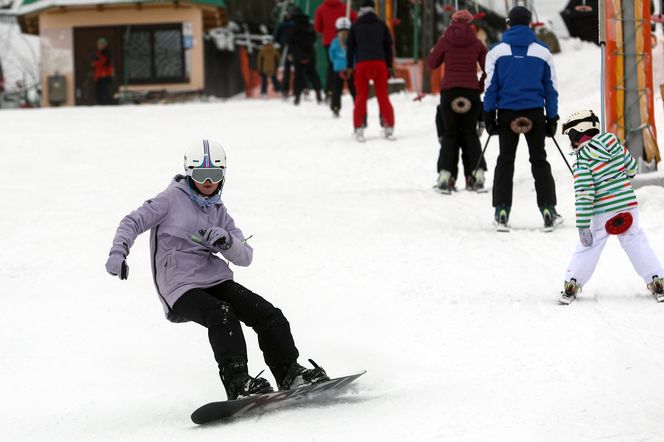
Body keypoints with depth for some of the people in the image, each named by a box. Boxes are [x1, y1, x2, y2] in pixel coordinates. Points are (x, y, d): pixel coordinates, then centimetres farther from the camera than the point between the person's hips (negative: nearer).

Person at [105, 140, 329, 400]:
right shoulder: (173, 198, 1)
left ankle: (290, 374, -2)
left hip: (216, 280, 6)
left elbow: (245, 256, 9)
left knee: (268, 314, -10)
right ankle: (237, 383, -38)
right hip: (181, 287, -6)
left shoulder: (218, 211, 16)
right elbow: (133, 222, -3)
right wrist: (118, 251, -21)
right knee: (221, 314, -33)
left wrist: (226, 241, -13)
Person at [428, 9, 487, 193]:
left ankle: (445, 174, -7)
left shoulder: (445, 41, 1)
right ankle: (477, 174, 1)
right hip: (471, 93, 1)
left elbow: (432, 63, 10)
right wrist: (481, 87, 14)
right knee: (470, 133, 10)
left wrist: (435, 48, 24)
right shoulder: (477, 43, 4)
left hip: (449, 91, -1)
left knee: (450, 134, 6)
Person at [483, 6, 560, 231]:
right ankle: (548, 210, 1)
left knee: (505, 161, 8)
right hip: (535, 114, 0)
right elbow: (550, 88, 6)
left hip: (507, 113, 0)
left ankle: (501, 212, 1)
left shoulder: (497, 51, 1)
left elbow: (491, 86, 0)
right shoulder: (542, 52, 3)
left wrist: (489, 115, 4)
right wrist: (552, 119, 11)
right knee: (539, 161, 8)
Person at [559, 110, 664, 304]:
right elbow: (632, 167, 9)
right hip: (628, 205, 3)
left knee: (589, 246, 9)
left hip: (602, 212, -3)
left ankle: (571, 284, 11)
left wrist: (582, 225, -16)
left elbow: (584, 195, -17)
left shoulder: (582, 161, -12)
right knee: (636, 242, 12)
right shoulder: (613, 142, 0)